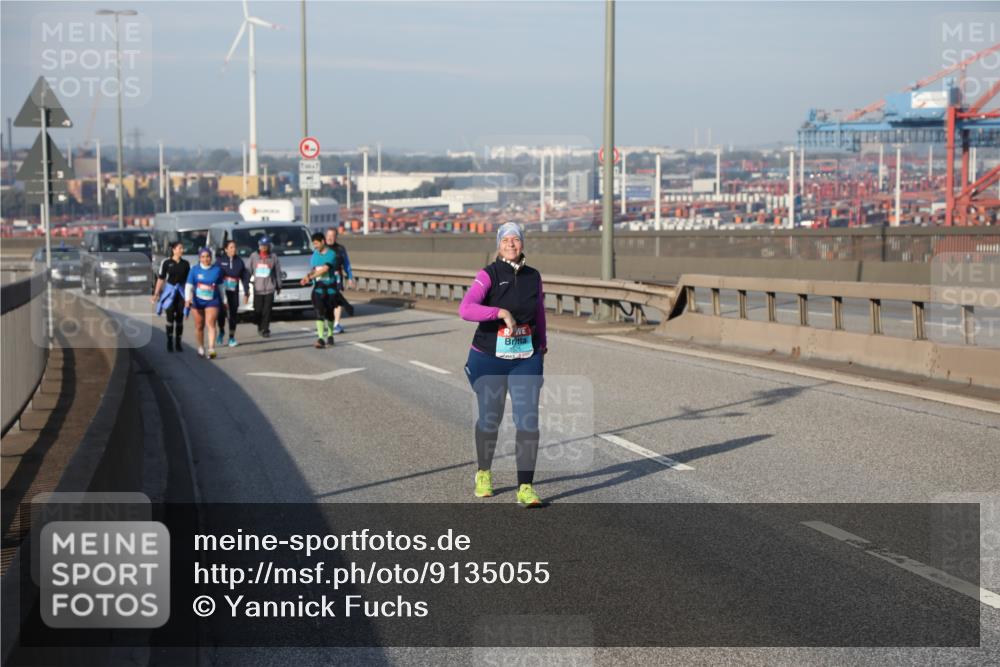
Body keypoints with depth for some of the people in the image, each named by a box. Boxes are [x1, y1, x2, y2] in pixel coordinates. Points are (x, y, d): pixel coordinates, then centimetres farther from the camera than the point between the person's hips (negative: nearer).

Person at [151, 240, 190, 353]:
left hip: (182, 292, 2)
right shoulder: (166, 262, -3)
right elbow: (161, 279, -1)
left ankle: (178, 343, 11)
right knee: (170, 317, -3)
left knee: (180, 318, 4)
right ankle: (169, 343, 5)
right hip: (169, 291, -2)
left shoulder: (185, 263, 5)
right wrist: (156, 294, -4)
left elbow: (188, 279, 10)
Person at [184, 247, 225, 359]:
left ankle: (211, 349, -21)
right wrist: (188, 299, -17)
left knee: (210, 324, -15)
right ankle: (201, 348, 24)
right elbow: (189, 285, -2)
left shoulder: (217, 269, 1)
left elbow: (221, 286, 12)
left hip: (212, 301, -1)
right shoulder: (195, 269, -1)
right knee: (199, 326, 8)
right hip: (197, 301, 1)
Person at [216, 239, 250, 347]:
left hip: (234, 291, 2)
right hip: (222, 290, -2)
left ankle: (232, 337, 14)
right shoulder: (220, 260, 0)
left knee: (233, 314, 3)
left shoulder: (239, 261, 5)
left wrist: (246, 293, 4)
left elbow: (245, 277, 8)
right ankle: (221, 331, 17)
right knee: (222, 312, -10)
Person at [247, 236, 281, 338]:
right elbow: (248, 270, 6)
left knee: (267, 311, -4)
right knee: (258, 310, 1)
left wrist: (278, 286, 10)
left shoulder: (273, 257, 3)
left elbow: (278, 272, 9)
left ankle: (265, 330, 3)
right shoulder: (254, 256, 4)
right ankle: (260, 326, 26)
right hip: (257, 288, 1)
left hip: (269, 288, -1)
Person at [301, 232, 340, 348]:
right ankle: (320, 338, -17)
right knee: (319, 313, -11)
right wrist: (308, 276, -11)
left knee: (329, 313, 10)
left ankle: (330, 336, 28)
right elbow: (312, 269, 10)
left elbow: (324, 269, -20)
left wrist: (310, 277, -24)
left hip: (330, 288, -3)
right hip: (318, 288, 3)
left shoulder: (332, 254, -9)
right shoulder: (315, 254, 10)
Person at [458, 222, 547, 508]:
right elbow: (466, 309, -25)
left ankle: (526, 489, -4)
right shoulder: (488, 275, -10)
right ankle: (483, 473, 37)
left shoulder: (533, 276, 4)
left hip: (526, 360, 2)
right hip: (490, 358, -2)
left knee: (528, 421, -8)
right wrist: (502, 313, -32)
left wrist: (542, 347, 23)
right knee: (490, 419, 10)